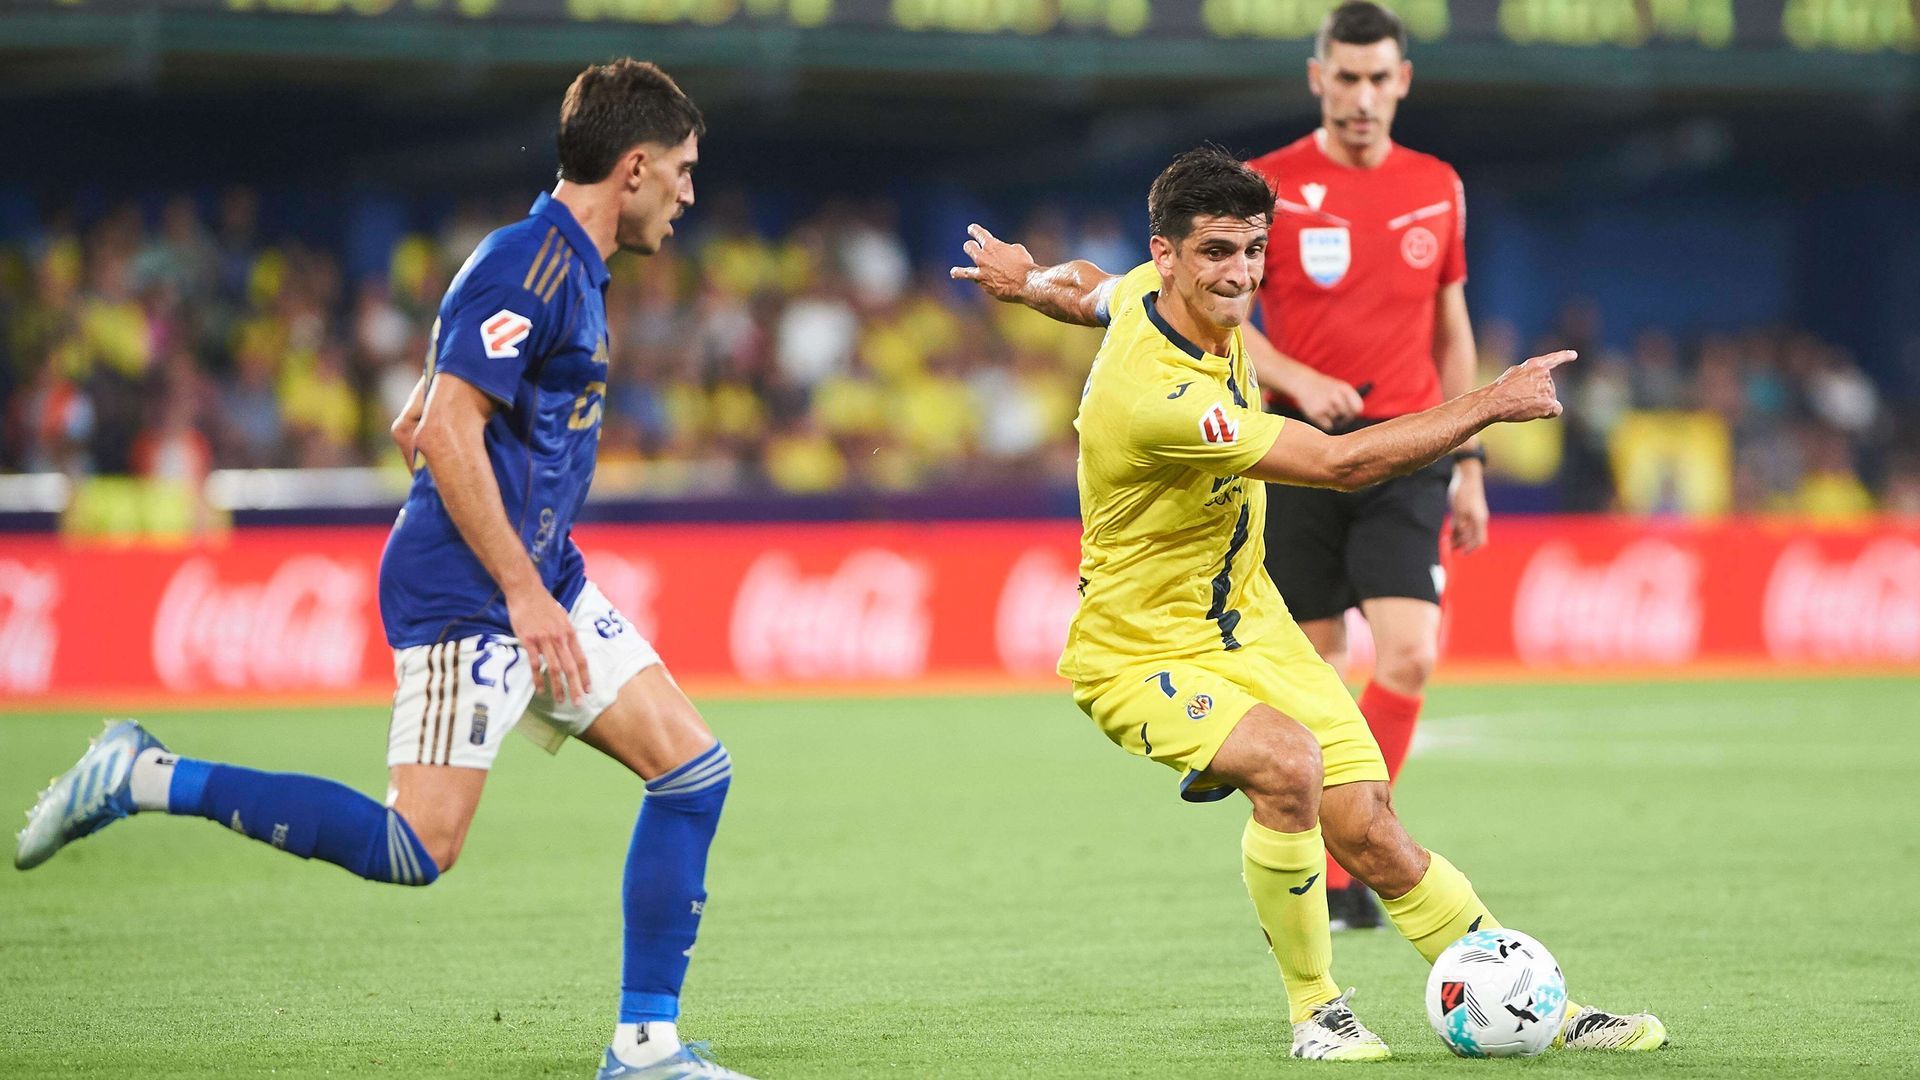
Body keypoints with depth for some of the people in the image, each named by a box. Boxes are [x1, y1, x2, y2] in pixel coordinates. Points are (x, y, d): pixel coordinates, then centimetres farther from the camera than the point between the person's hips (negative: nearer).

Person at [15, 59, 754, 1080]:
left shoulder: (569, 267, 16)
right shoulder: (530, 263, -15)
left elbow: (413, 429, 24)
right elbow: (448, 432, -22)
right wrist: (522, 591, -21)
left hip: (538, 579, 10)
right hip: (467, 593, -10)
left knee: (694, 769, 3)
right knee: (416, 848, -15)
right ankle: (147, 779, -6)